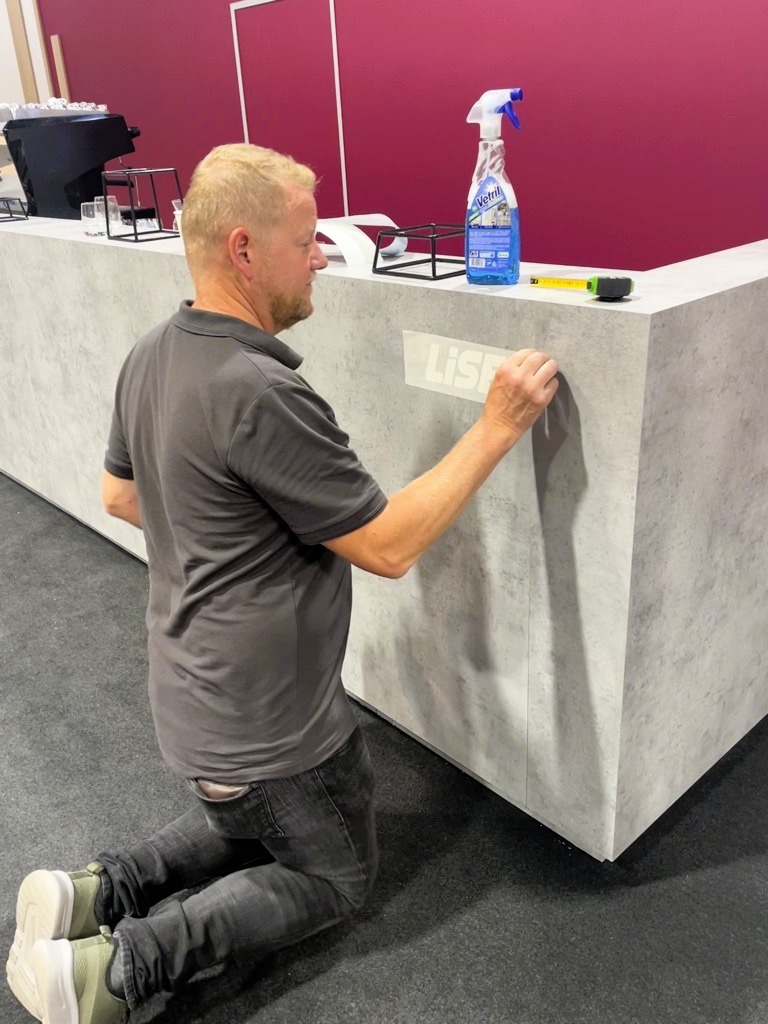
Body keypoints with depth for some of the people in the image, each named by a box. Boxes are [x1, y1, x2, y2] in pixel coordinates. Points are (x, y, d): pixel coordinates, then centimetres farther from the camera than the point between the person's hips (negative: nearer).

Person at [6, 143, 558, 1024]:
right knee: (333, 879, 18)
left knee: (247, 826, 33)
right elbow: (388, 546, -25)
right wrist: (496, 428, -19)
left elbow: (121, 497, 11)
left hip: (190, 695, 8)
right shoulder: (260, 394, -31)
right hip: (266, 723, -8)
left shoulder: (149, 358, -2)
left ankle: (97, 893, 17)